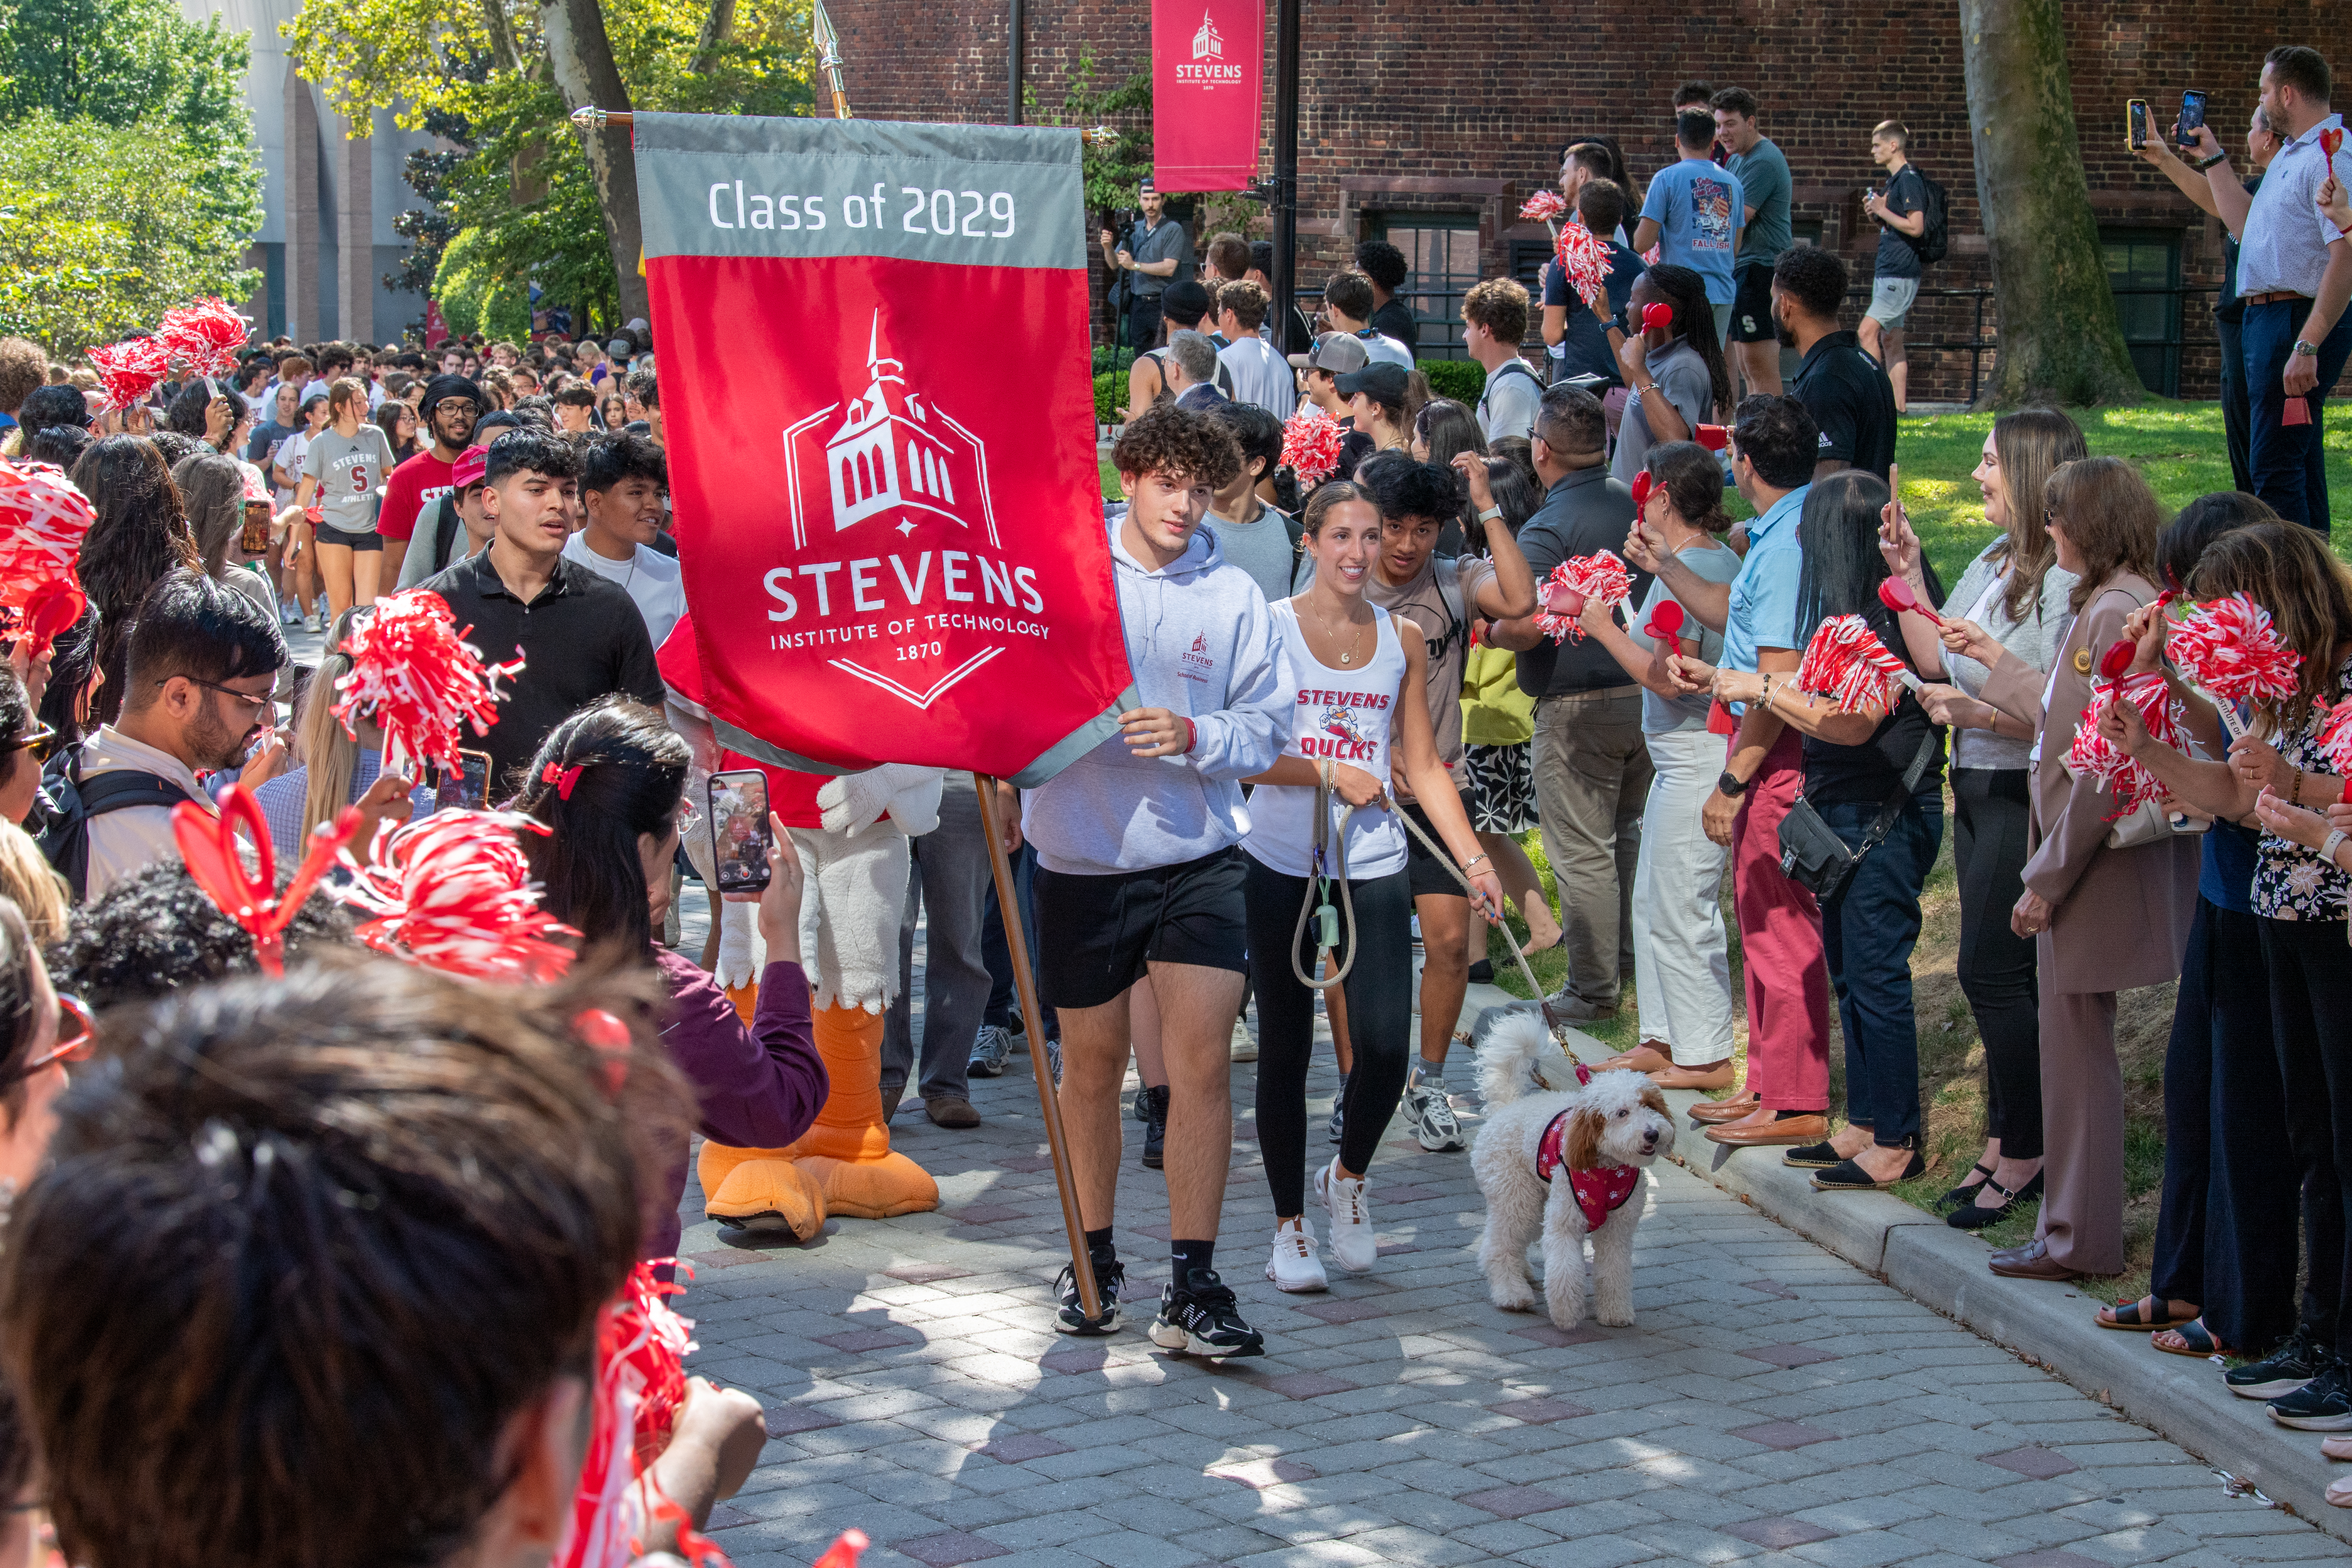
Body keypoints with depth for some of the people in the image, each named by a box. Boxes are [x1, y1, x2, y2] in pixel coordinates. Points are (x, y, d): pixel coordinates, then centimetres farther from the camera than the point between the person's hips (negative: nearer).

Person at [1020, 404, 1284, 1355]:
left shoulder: (1233, 594, 2)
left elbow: (1268, 725, 3)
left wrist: (1195, 736, -15)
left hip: (1196, 855, 0)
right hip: (1082, 855, 0)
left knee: (1203, 1060, -11)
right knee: (1092, 1064, 12)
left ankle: (1192, 1290, -7)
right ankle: (1094, 1259, 30)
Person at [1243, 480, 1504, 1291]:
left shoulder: (1401, 639, 9)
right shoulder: (1269, 628, -1)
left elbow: (1422, 765, 11)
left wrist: (1474, 859, 4)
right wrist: (1328, 774, -14)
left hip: (1374, 863, 2)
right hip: (1280, 860, -2)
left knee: (1385, 1043, -8)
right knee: (1286, 1048, 4)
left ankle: (1348, 1177, 21)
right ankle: (1290, 1226, 17)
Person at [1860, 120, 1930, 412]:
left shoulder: (1909, 180, -13)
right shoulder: (1893, 180, 18)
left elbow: (1916, 227, -21)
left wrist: (1882, 211, -13)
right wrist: (1876, 212, 8)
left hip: (1901, 274, -10)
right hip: (1886, 273, 10)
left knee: (1868, 332, -18)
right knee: (1890, 339, 8)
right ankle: (1897, 407, 9)